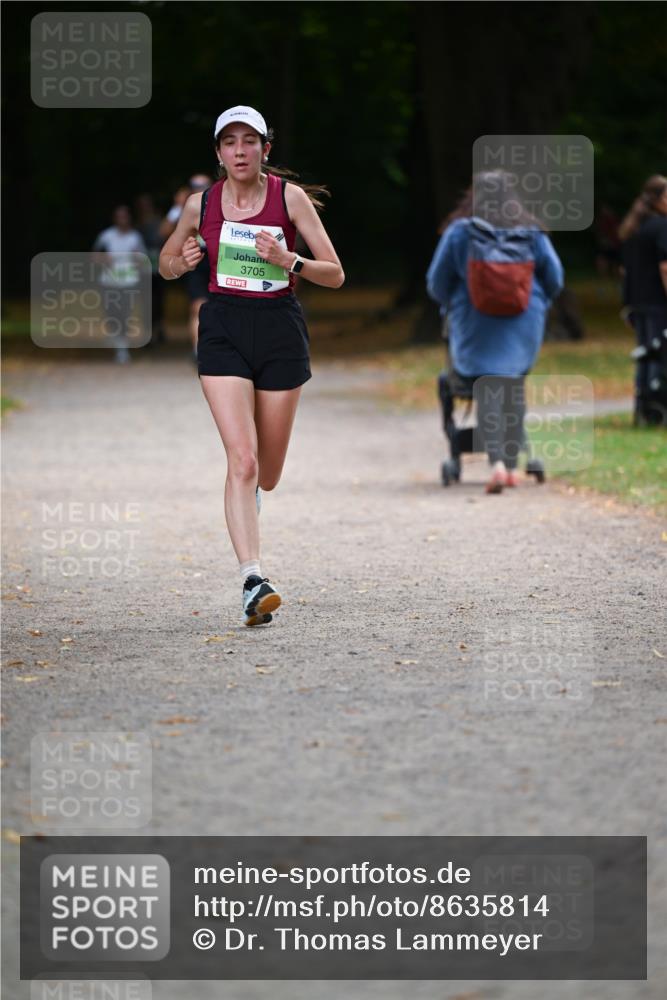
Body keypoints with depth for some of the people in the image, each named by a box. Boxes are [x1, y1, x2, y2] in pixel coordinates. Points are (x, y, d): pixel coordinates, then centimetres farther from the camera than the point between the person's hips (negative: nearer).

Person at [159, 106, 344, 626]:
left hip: (280, 329, 1)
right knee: (242, 460, -18)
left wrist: (288, 261, -22)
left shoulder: (290, 197, -4)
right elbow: (166, 263, 18)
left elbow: (336, 274, -4)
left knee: (267, 474, 10)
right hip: (224, 329, 0)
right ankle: (253, 581, -22)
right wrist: (181, 264, -6)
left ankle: (248, 497, 48)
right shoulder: (201, 205, 2)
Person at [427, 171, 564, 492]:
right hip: (523, 323, 2)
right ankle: (512, 466, 14)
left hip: (477, 323, -2)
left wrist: (449, 305, 20)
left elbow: (437, 282, -1)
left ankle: (497, 462, -19)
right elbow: (554, 278, 5)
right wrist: (536, 304, 24)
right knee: (514, 387, 14)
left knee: (488, 392, -1)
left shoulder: (460, 231, -7)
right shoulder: (532, 234, -3)